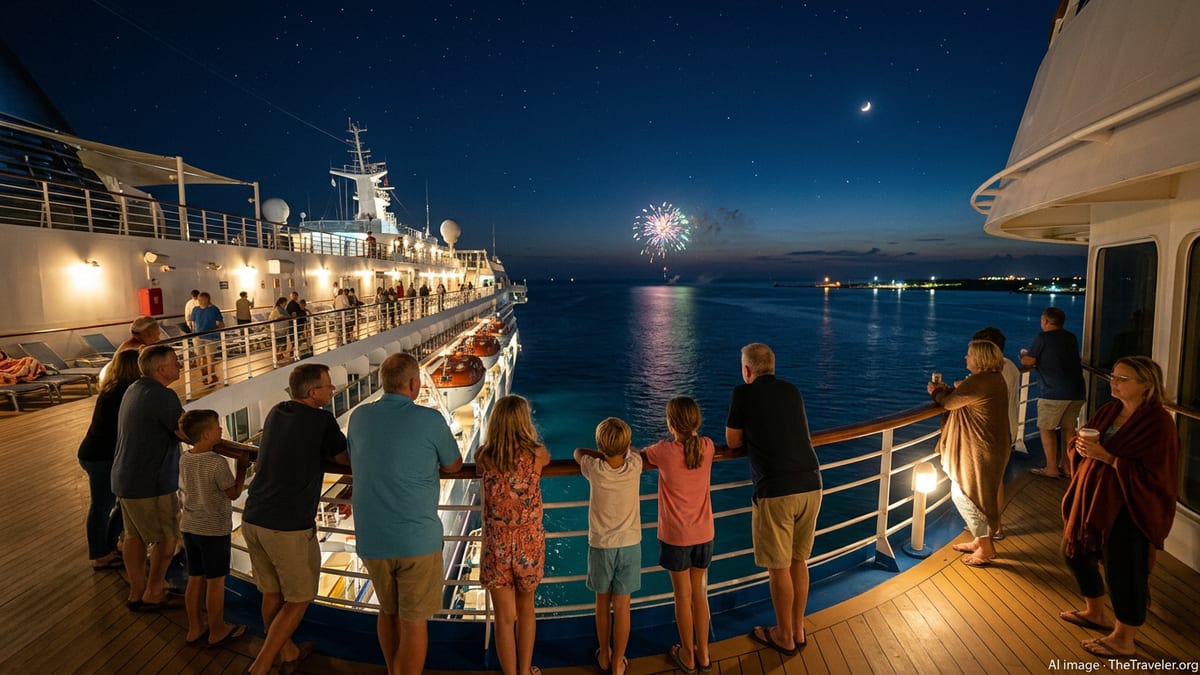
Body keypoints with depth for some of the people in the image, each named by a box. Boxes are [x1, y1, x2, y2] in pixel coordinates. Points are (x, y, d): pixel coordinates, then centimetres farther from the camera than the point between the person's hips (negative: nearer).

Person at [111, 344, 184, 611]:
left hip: (125, 477, 9)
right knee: (167, 538, 8)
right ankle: (153, 594, 19)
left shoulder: (133, 390, 6)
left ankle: (137, 591, 30)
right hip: (151, 483, -9)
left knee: (135, 536, 18)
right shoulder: (163, 396, -23)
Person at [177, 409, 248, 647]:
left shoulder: (184, 459, -1)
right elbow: (234, 493, -14)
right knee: (215, 582, 7)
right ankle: (217, 631, 20)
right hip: (214, 530, -7)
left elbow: (185, 489, 12)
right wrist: (242, 467, -6)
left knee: (195, 579, 17)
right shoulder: (218, 463, -24)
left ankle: (195, 628, 29)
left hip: (189, 527, 7)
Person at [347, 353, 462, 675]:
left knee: (388, 610, 25)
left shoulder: (360, 417, 1)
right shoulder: (430, 419, -13)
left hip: (371, 539, 5)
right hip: (416, 539, -5)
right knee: (414, 620, 10)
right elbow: (454, 465, 3)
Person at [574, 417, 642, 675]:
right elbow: (630, 451, 9)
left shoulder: (594, 469, -18)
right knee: (622, 605, 10)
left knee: (602, 602, 17)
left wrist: (602, 454, 6)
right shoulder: (635, 465, -15)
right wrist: (619, 451, 11)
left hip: (601, 545, 0)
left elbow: (578, 452, 4)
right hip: (630, 544, 1)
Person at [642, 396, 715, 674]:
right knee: (700, 595, 19)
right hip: (703, 535, 4)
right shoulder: (707, 446, -11)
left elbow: (638, 455, -1)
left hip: (675, 536, -3)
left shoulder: (664, 451, -20)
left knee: (683, 597, 13)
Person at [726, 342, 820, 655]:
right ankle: (797, 630, 33)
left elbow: (733, 442, 5)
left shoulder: (743, 394, -3)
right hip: (810, 485, 6)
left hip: (776, 491, -6)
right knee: (798, 561, 19)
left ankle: (784, 637, 25)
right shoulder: (792, 391, 13)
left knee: (779, 567, 9)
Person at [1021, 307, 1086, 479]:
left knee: (1046, 428, 3)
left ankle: (1051, 468, 4)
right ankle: (1069, 467, 19)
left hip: (1053, 392, -7)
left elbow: (1027, 362, -4)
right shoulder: (1071, 337, 12)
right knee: (1068, 428, 15)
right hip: (1076, 391, 7)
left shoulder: (1043, 337, -7)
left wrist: (1025, 353, 17)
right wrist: (1039, 358, 29)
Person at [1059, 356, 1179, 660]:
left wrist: (1107, 456, -25)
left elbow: (1154, 475, -20)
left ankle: (1123, 640, 23)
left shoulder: (1158, 422, -17)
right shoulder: (1108, 410, 5)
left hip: (1128, 509, -8)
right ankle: (1094, 613, 41)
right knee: (1077, 553, 19)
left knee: (1123, 572, 3)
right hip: (1091, 499, 8)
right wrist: (1081, 446, -10)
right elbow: (1081, 443, 12)